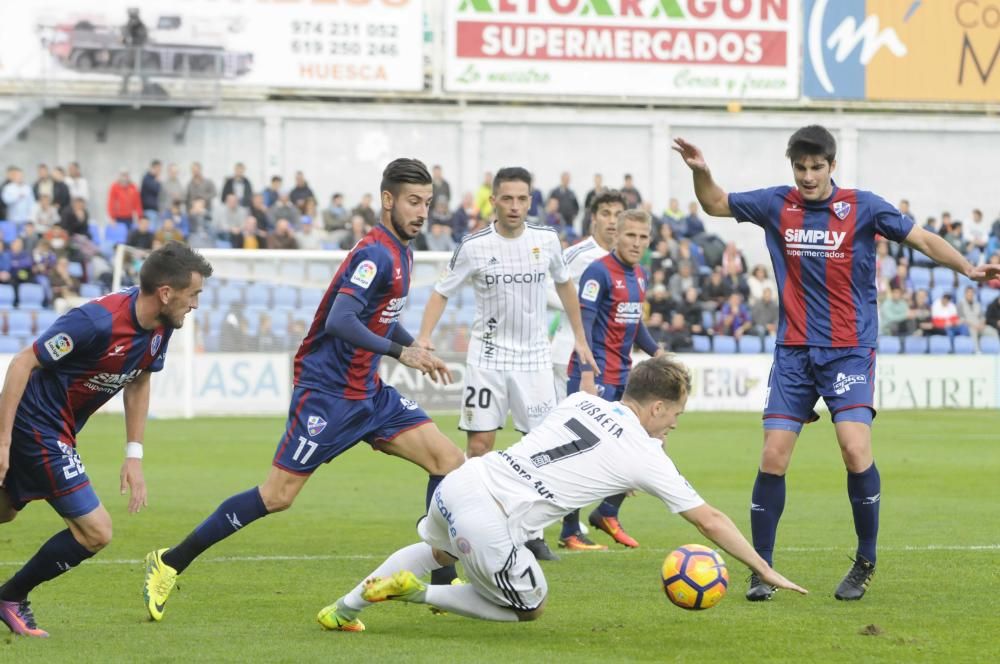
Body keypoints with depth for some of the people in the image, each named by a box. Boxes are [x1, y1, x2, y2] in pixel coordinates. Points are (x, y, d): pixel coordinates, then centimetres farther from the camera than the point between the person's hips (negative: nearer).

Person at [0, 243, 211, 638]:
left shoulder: (160, 327, -2)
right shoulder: (98, 321, -28)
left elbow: (138, 382, 15)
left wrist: (134, 455, 9)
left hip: (57, 431, 9)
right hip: (36, 424, -9)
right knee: (95, 532, -8)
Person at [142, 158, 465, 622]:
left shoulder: (399, 253, 11)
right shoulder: (376, 255, -18)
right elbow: (340, 321, -30)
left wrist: (417, 350, 18)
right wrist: (400, 351, -31)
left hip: (368, 393, 9)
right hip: (328, 392, -9)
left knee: (449, 461, -1)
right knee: (277, 496, -9)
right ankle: (170, 563, 4)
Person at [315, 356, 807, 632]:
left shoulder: (581, 401, 12)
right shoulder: (646, 458, -1)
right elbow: (710, 521, 5)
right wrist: (766, 572, 14)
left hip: (458, 483, 7)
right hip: (488, 526, -7)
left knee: (436, 550, 39)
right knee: (528, 608, 16)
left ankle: (345, 608, 31)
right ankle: (415, 592, 3)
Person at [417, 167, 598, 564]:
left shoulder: (547, 240, -1)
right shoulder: (474, 246, -7)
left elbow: (564, 284, 16)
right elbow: (442, 292, 0)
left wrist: (579, 337, 17)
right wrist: (424, 338, -14)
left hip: (534, 358, 2)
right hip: (488, 356, -2)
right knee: (479, 443, -4)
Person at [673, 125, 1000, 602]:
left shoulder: (862, 207, -4)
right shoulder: (776, 205, 4)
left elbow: (922, 239, -2)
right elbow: (715, 204, 16)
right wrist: (700, 172, -3)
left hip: (850, 351, -3)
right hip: (794, 352, 3)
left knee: (855, 450, -19)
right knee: (773, 458, -6)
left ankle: (865, 563, 0)